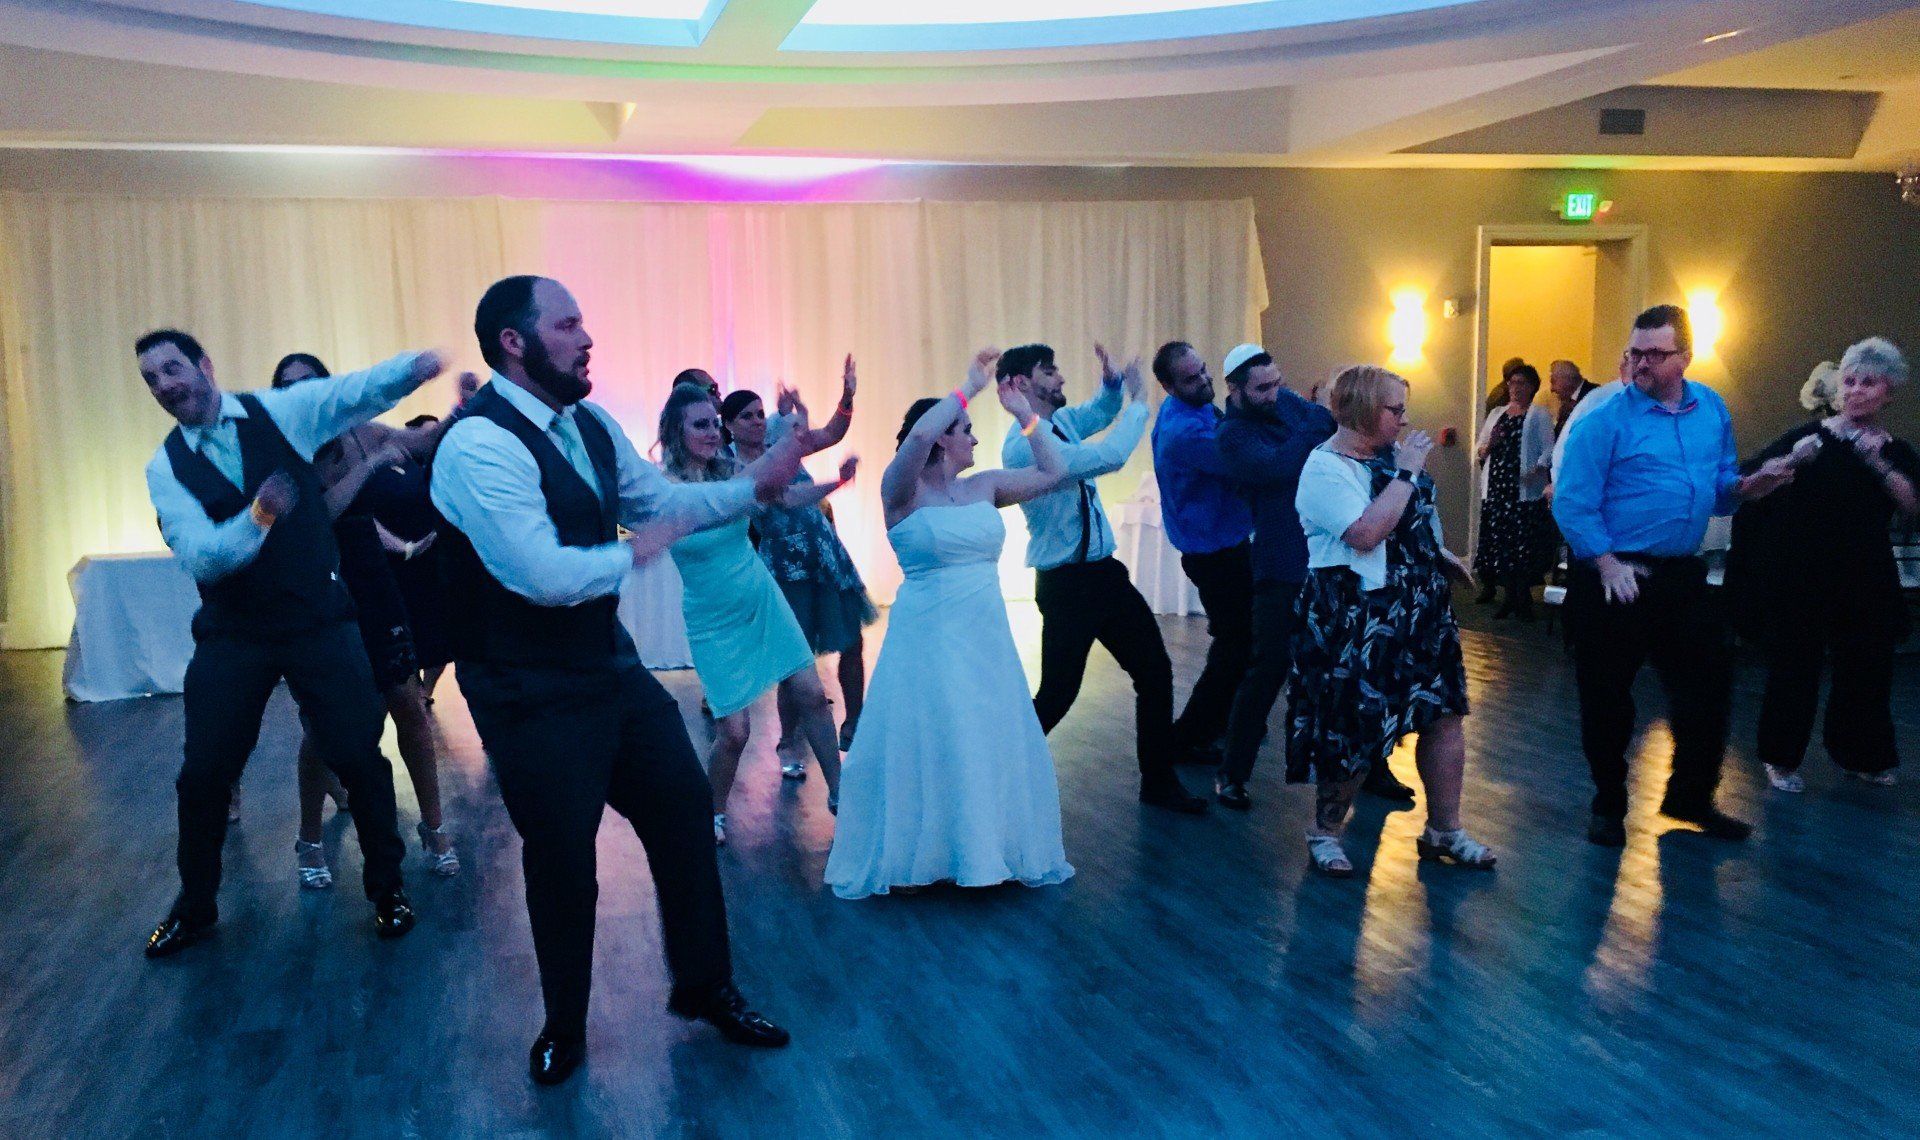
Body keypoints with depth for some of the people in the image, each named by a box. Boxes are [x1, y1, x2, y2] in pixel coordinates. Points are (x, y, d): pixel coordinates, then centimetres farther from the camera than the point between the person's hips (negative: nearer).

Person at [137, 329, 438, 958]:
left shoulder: (283, 410, -3)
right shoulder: (165, 467, -2)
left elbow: (360, 389, -17)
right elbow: (198, 556, -16)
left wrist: (413, 366, -38)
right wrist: (256, 517, -35)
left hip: (319, 621, -1)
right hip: (232, 635, 1)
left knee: (360, 757, 1)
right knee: (203, 773, 7)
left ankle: (386, 885, 23)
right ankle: (194, 906, 30)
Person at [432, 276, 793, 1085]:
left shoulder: (590, 425, 4)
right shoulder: (478, 442, -23)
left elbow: (659, 499, 15)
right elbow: (546, 576, -31)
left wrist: (755, 485, 3)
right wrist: (633, 551, -14)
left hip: (609, 664, 8)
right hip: (531, 692, -8)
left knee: (684, 810, 13)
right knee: (562, 858, 8)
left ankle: (705, 988, 36)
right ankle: (564, 1027, 35)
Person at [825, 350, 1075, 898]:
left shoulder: (983, 487, 8)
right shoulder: (903, 490, -9)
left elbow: (1052, 471, 12)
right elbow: (917, 435, -29)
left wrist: (1025, 412, 7)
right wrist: (968, 388, -20)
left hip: (987, 638, 6)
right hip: (928, 638, -6)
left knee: (992, 746, 12)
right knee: (924, 749, 3)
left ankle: (986, 849, 28)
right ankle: (911, 859, 18)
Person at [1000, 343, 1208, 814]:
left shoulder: (1061, 422, 6)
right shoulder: (1024, 444, -22)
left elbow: (1100, 412, 29)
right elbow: (1109, 457, -30)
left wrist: (1112, 383, 7)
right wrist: (1138, 402, -16)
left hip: (1103, 572, 9)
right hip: (1065, 584, -9)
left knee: (1155, 670, 10)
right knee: (1058, 692, -2)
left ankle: (1159, 782, 23)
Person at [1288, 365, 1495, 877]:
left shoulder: (1391, 452, 9)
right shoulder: (1325, 469, -15)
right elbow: (1366, 533, -28)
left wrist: (1442, 553, 13)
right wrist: (1405, 473, -21)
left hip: (1420, 610, 8)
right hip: (1355, 619, -8)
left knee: (1445, 715, 9)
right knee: (1354, 733, -1)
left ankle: (1444, 830, 23)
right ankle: (1325, 831, 20)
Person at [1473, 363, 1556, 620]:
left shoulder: (1540, 415, 4)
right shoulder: (1496, 414, 19)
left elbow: (1549, 449, -7)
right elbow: (1479, 453, 18)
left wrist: (1537, 469, -25)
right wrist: (1490, 445, -4)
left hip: (1525, 491, -5)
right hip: (1496, 489, 5)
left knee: (1524, 545, -7)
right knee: (1499, 544, 4)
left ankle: (1524, 600, 4)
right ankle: (1511, 596, 16)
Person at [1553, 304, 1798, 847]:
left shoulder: (1713, 409, 8)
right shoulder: (1606, 417, -10)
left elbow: (1718, 491, 13)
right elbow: (1572, 502, -15)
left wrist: (1748, 486, -8)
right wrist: (1607, 565, -19)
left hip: (1682, 576, 5)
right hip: (1612, 576, -5)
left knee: (1706, 685, 11)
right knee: (1607, 695, 4)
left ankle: (1690, 797, 30)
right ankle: (1609, 806, 22)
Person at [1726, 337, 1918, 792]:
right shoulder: (1812, 436, -2)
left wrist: (1879, 464, -21)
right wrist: (1791, 461, -25)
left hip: (1866, 582, 3)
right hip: (1802, 576, -3)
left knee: (1866, 669, 8)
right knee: (1795, 667, 1)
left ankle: (1859, 755, 29)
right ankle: (1781, 759, 17)